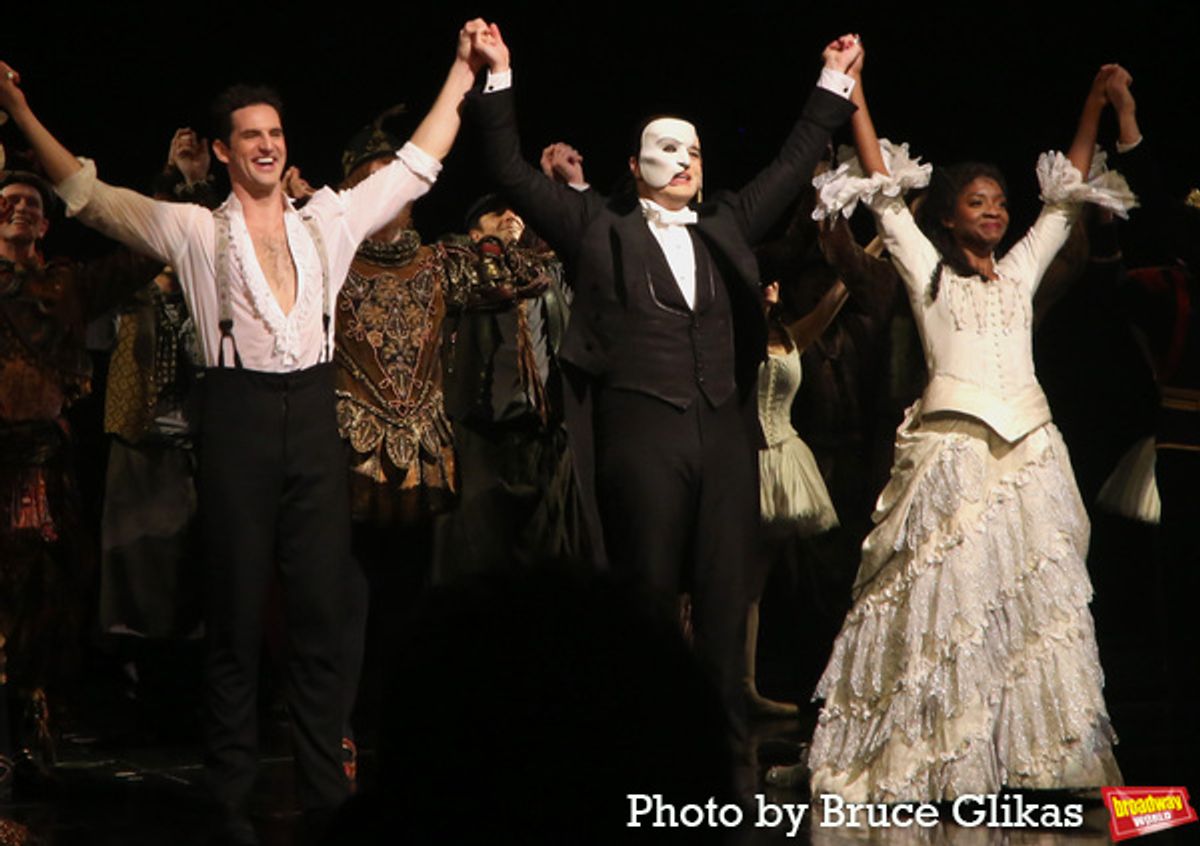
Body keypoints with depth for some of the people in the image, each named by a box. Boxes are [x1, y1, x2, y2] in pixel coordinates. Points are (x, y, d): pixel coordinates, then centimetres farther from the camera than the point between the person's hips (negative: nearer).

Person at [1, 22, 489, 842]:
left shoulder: (327, 221, 11)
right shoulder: (196, 231, 4)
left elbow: (415, 165, 16)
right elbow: (92, 195, 3)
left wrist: (464, 72, 15)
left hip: (314, 414, 2)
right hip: (239, 415, -2)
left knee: (323, 606, 4)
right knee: (237, 611, 4)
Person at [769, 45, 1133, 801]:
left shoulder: (1021, 269, 17)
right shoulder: (926, 268, 6)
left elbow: (1066, 194, 21)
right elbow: (883, 185, 2)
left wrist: (1095, 104, 20)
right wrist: (854, 93, 0)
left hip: (1031, 452, 4)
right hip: (953, 449, -4)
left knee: (1039, 598, 2)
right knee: (945, 597, -5)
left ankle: (1039, 747, 5)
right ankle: (930, 755, 0)